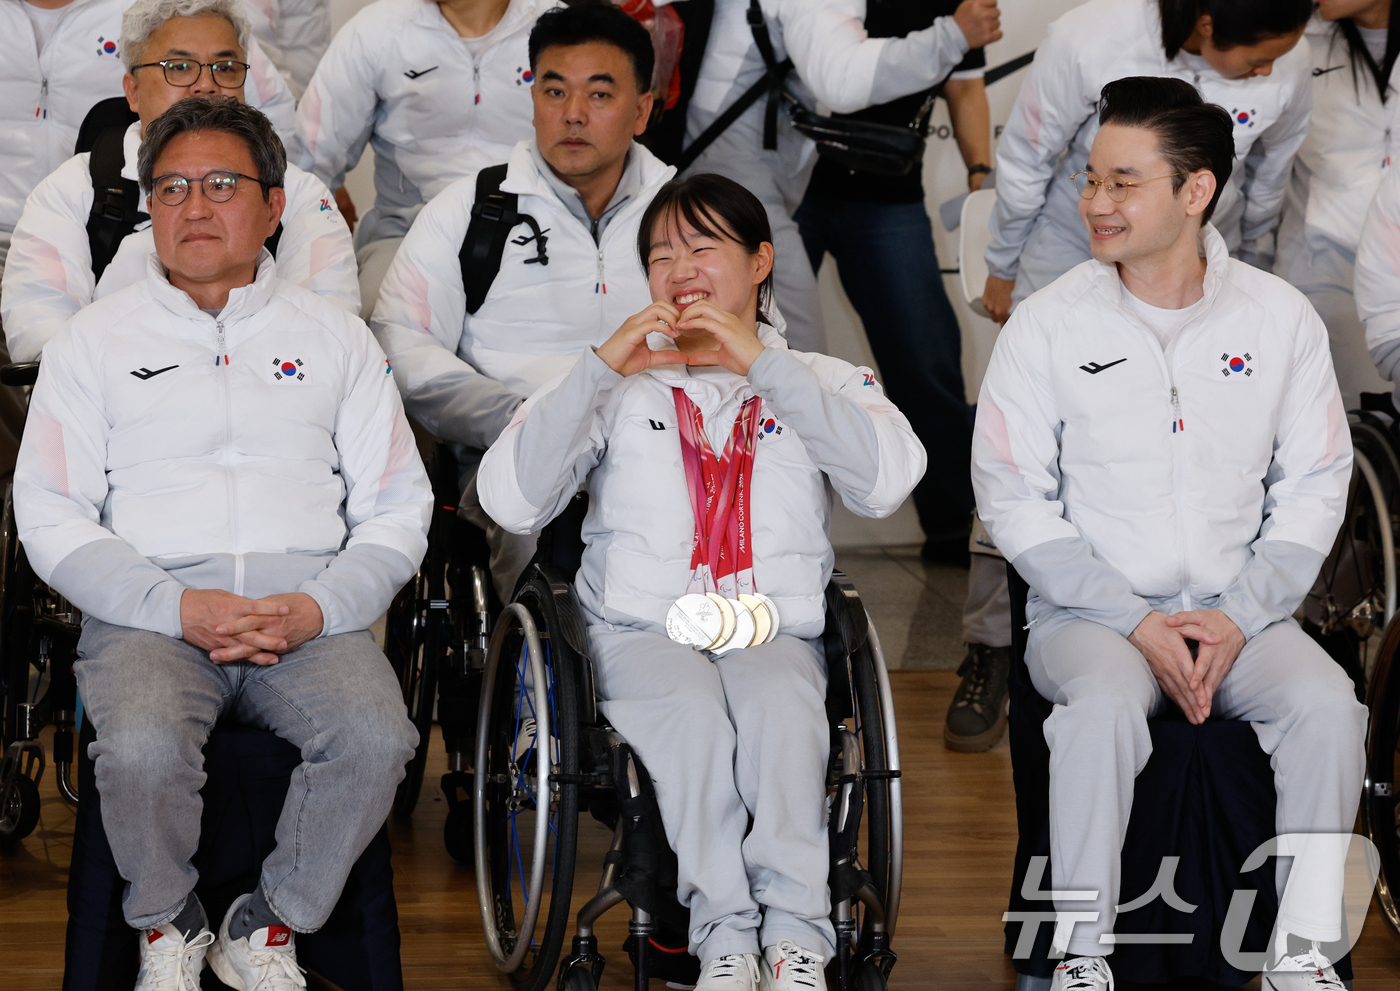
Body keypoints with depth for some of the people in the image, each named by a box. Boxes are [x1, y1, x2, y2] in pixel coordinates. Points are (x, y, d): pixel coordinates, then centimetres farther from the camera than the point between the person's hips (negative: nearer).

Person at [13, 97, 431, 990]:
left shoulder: (336, 338, 17)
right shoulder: (96, 340, 13)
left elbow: (398, 509, 11)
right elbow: (50, 517, 4)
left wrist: (318, 607, -9)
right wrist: (177, 607, -11)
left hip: (311, 613, 1)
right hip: (149, 609, -1)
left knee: (377, 738, -29)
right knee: (143, 749, -33)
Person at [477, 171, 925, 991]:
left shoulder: (821, 383, 19)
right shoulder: (619, 386, 20)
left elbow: (887, 483, -5)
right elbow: (511, 501, 4)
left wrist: (762, 365, -9)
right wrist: (600, 369, -5)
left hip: (776, 634, 0)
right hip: (641, 630, 0)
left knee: (780, 707, -35)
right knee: (691, 709, -34)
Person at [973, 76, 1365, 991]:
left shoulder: (1280, 317, 3)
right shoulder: (1047, 325, -2)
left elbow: (1315, 486, 6)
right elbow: (1013, 501, -2)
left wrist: (1240, 617, -9)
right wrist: (1135, 623, -12)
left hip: (1241, 614, 2)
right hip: (1089, 613, -2)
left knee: (1326, 703, -28)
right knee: (1104, 705, -35)